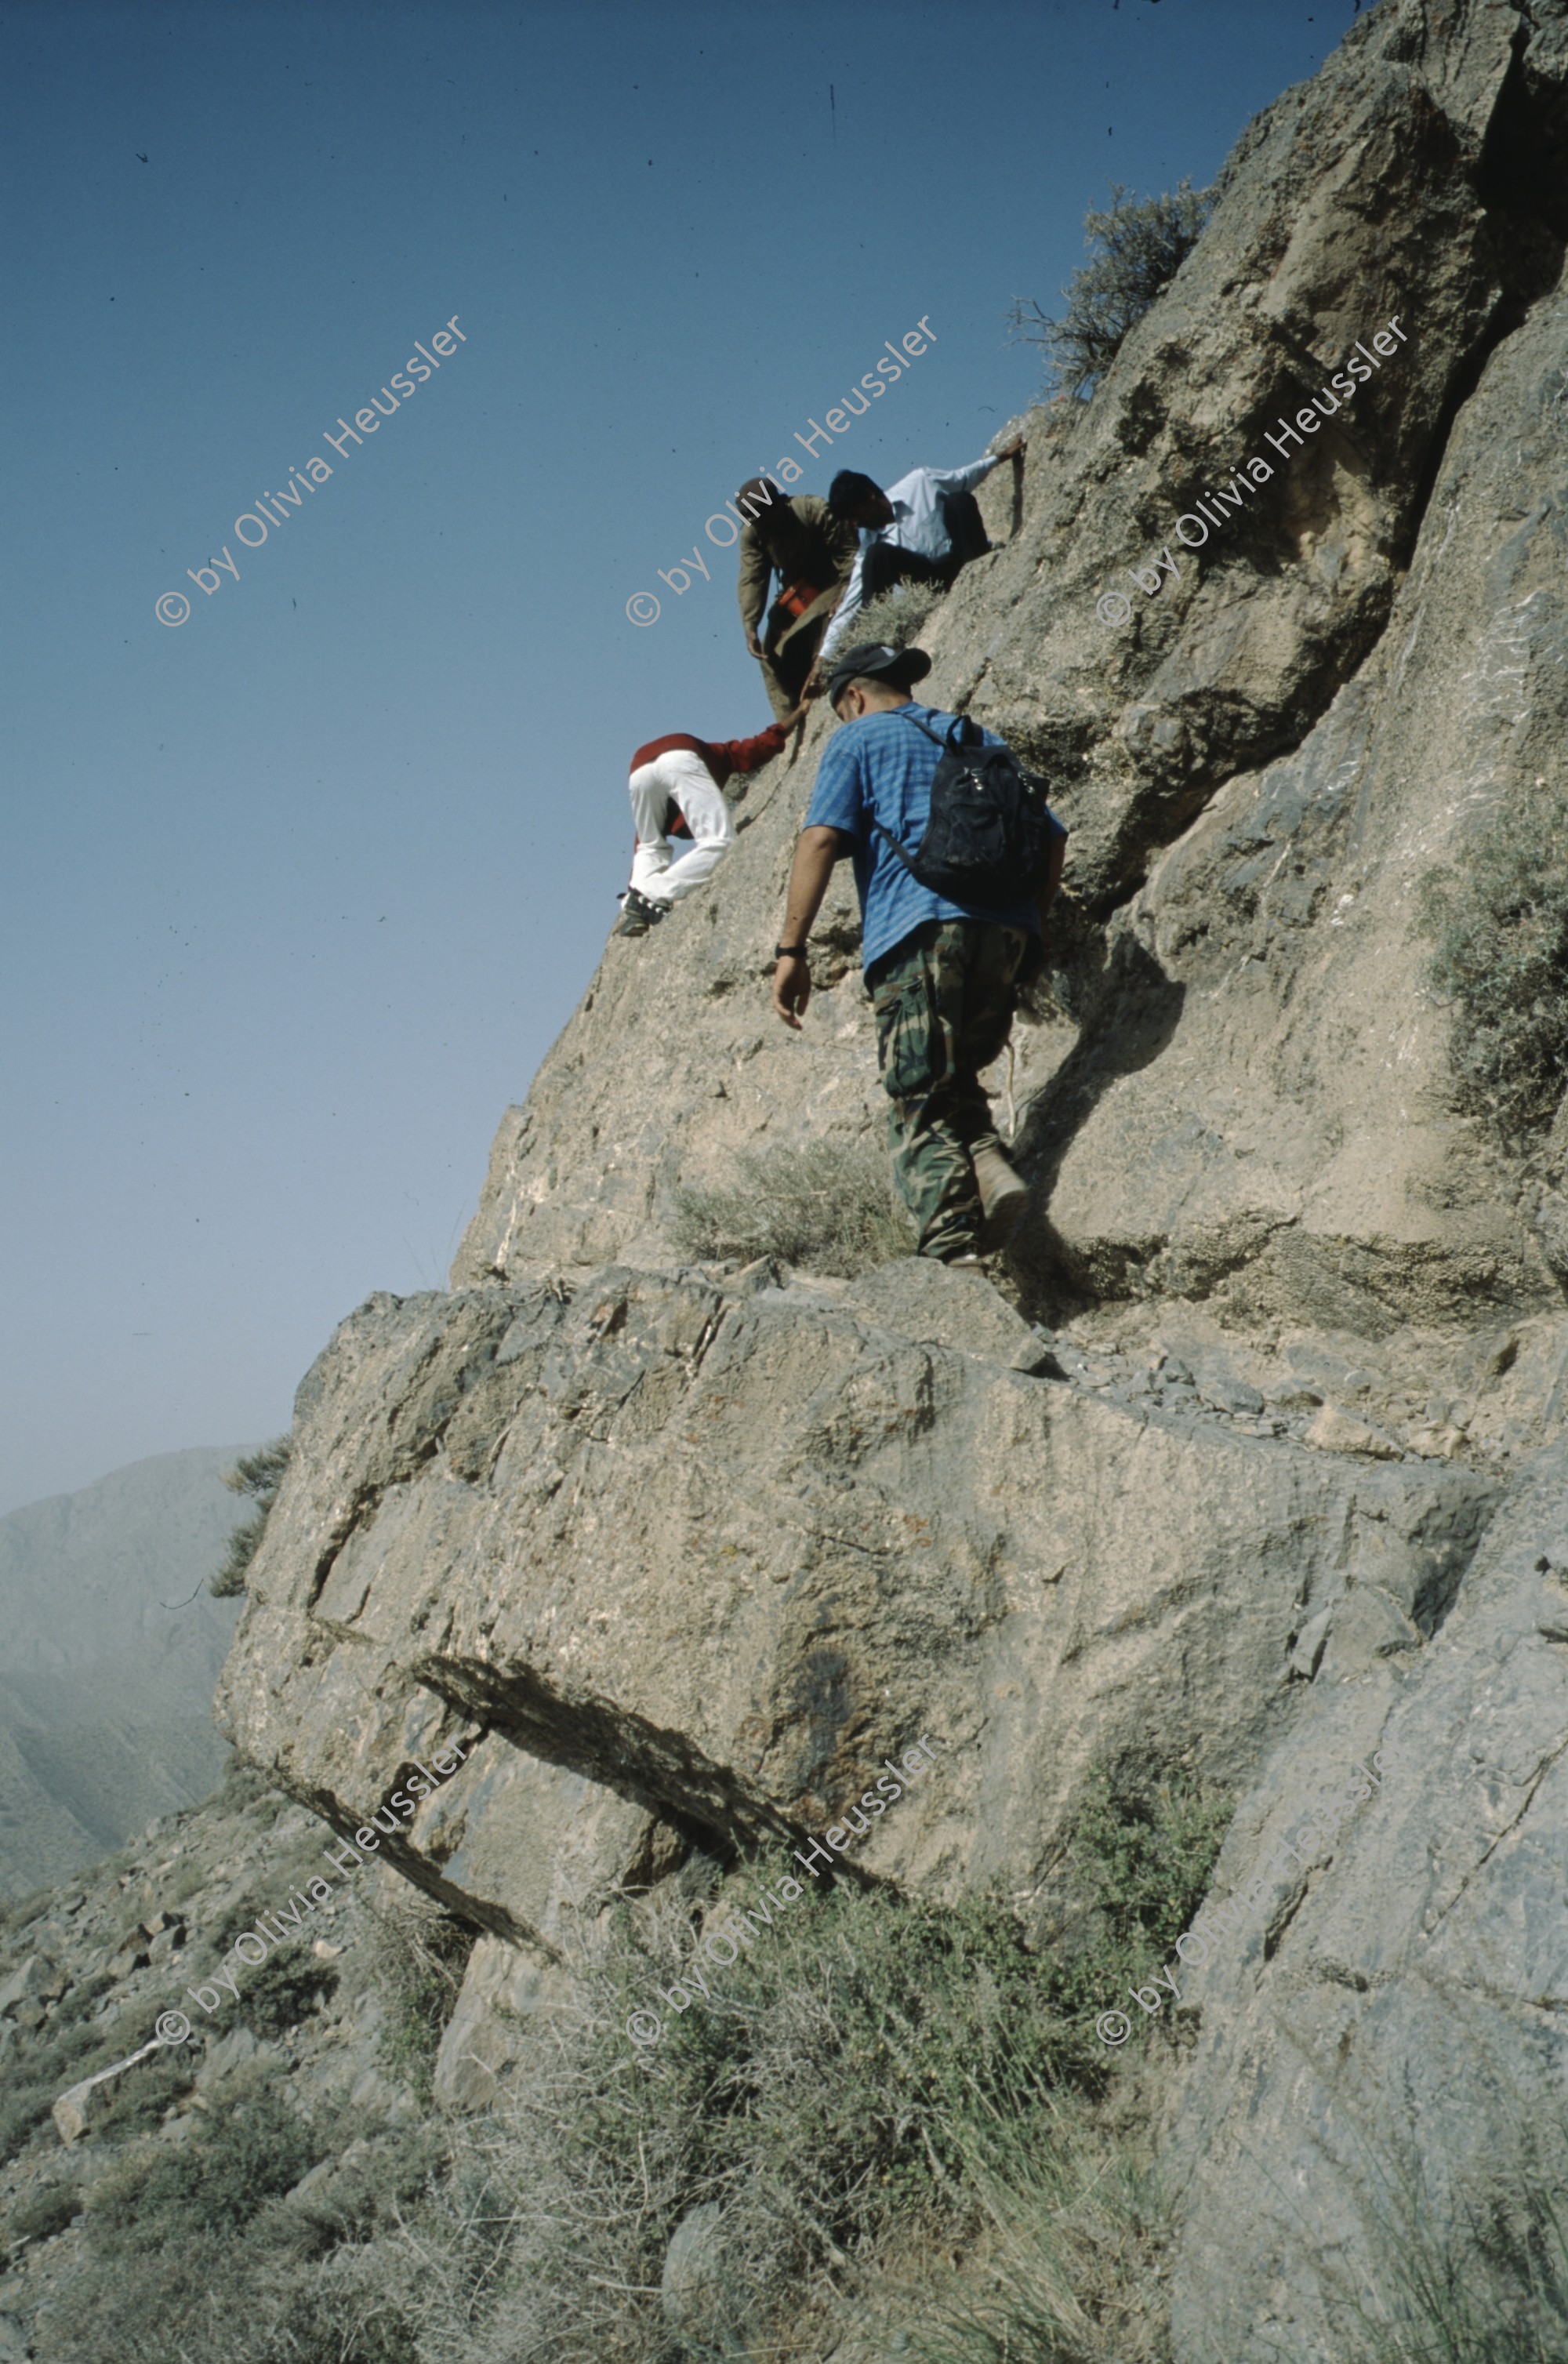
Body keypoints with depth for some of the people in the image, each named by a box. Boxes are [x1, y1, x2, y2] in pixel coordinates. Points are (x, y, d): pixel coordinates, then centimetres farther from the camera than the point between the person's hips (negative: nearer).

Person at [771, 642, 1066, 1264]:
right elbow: (1051, 835, 22)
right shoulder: (981, 740, 29)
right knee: (956, 1076, 17)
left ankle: (952, 1242, -21)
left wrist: (792, 949, -6)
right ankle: (987, 1164, -10)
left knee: (919, 1102, -6)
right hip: (1006, 930, 5)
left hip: (919, 929, -5)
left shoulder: (858, 740, 13)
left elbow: (822, 839, -2)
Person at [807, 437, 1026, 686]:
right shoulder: (871, 541, -6)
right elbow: (850, 605, -8)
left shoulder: (920, 483, -10)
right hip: (930, 583, 1)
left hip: (961, 562, -1)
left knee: (959, 499, -26)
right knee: (877, 555, -26)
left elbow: (964, 477, 9)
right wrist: (823, 658, -13)